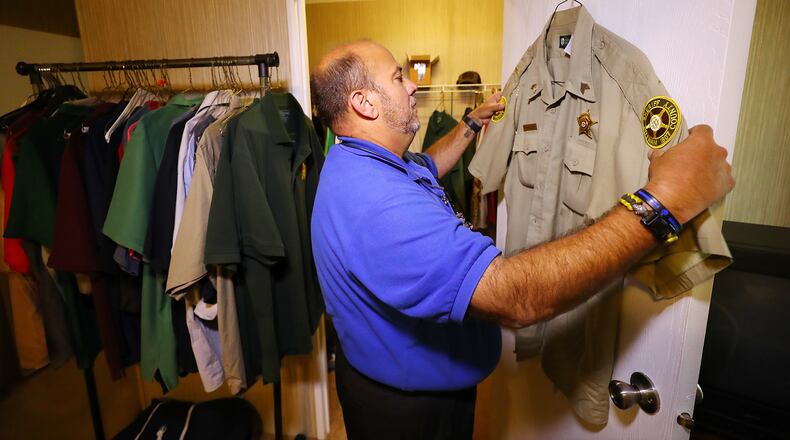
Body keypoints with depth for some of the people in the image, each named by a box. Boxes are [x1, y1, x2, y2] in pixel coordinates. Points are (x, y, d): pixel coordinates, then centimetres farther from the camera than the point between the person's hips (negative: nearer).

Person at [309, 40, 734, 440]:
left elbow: (425, 167, 21)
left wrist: (472, 123, 22)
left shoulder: (356, 162, -1)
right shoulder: (377, 202, -37)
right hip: (408, 405, -9)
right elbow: (516, 295, -42)